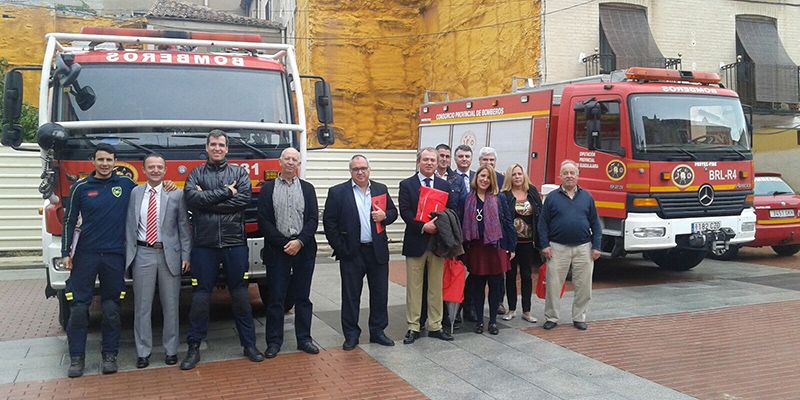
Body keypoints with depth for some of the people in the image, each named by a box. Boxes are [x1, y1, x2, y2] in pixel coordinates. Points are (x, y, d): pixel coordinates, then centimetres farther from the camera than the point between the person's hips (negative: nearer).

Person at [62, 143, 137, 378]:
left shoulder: (126, 185, 4)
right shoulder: (81, 187, 3)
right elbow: (69, 221, 6)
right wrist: (66, 253, 1)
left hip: (115, 255, 0)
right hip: (85, 254, 0)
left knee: (111, 309, 5)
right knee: (78, 308, 0)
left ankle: (110, 355, 16)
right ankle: (77, 358, 12)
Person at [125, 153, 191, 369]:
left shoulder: (176, 194, 1)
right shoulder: (134, 193, 5)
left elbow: (184, 227, 2)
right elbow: (129, 226, 6)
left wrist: (186, 255, -2)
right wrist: (129, 254, 0)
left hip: (169, 254, -1)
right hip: (143, 254, 1)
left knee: (171, 305, 7)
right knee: (142, 305, 6)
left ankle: (171, 350, 18)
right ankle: (143, 351, 16)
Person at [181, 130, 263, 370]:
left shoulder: (239, 172, 8)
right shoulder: (196, 174, 8)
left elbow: (244, 199, -10)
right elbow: (191, 198, -11)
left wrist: (207, 199, -11)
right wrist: (225, 192, -13)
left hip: (235, 243, 0)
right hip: (204, 244, 0)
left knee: (241, 296, 7)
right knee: (200, 297, 5)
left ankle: (249, 344, 17)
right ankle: (194, 348, 16)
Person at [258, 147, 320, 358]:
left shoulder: (307, 188, 10)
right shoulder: (268, 188, 5)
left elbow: (313, 219, 2)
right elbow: (264, 221, -2)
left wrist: (299, 241, -12)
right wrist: (284, 243, -10)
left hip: (304, 249, 2)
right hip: (277, 250, -1)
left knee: (302, 297, 7)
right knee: (276, 297, 2)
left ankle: (304, 339, 15)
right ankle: (274, 341, 10)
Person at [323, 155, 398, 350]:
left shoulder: (381, 189, 8)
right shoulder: (338, 192, -3)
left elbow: (393, 212, 15)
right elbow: (329, 221, -4)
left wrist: (385, 216, -8)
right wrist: (339, 247, -8)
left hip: (378, 251, 3)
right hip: (352, 253, -3)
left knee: (380, 293, 9)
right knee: (351, 295, 5)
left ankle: (377, 331, 23)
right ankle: (351, 334, 16)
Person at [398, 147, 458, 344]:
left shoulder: (444, 185, 9)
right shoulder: (406, 185, 0)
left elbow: (452, 210, 4)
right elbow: (405, 212, -9)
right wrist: (423, 227, -19)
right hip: (416, 241, -3)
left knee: (436, 286, 9)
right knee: (414, 287, 4)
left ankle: (435, 326, 18)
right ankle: (413, 327, 11)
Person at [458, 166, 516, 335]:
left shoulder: (499, 198, 2)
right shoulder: (467, 200, 4)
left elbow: (508, 222, 2)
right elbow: (461, 224, 5)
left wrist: (511, 247, -1)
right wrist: (461, 249, 0)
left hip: (496, 247, 0)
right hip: (475, 248, 1)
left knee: (495, 285, 5)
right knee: (477, 286, 8)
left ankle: (493, 321, 17)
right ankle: (479, 320, 19)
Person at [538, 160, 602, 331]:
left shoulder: (587, 197, 9)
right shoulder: (552, 197, 3)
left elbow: (595, 223, 9)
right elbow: (543, 223, 2)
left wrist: (596, 246, 1)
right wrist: (545, 245, -6)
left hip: (583, 248, 2)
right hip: (558, 248, -2)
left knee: (583, 286, 6)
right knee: (553, 285, 1)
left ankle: (579, 318, 20)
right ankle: (551, 318, 13)